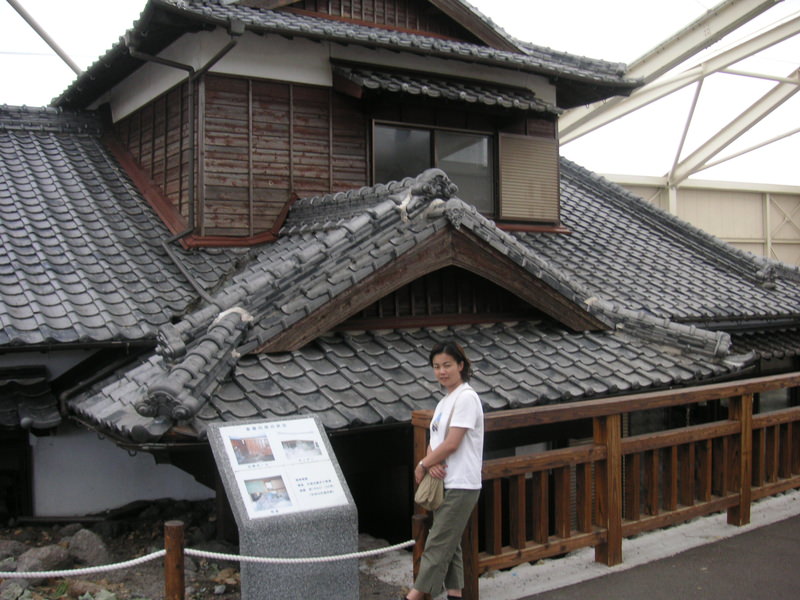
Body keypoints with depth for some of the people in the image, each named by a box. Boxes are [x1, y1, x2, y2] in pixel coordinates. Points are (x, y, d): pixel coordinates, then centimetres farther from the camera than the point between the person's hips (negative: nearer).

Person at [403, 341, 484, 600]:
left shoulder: (466, 397, -13)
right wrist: (431, 461, -10)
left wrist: (423, 465, -7)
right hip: (445, 482, 9)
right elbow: (434, 440, 13)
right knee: (449, 544, 13)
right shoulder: (444, 401, 15)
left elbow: (451, 443, -18)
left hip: (460, 486, -9)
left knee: (437, 544, -5)